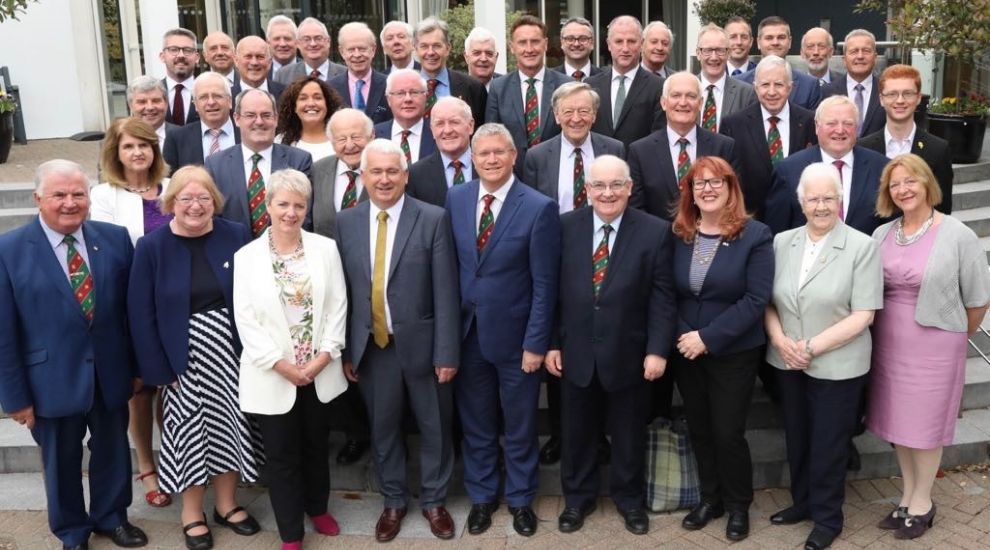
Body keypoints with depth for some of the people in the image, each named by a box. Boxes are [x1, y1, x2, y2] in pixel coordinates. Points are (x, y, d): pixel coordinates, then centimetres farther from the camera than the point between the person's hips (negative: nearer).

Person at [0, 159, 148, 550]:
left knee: (112, 449, 20)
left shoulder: (115, 238, -4)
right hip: (53, 379, -2)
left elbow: (131, 309, 1)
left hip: (110, 373, 2)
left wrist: (137, 365, 4)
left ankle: (111, 517, 44)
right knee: (62, 460, 17)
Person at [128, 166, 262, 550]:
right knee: (190, 431, 8)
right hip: (183, 358, -2)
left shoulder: (236, 236, -4)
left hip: (231, 351, 2)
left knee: (229, 425, 13)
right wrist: (159, 370, -11)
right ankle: (192, 514, 26)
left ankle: (227, 503, 32)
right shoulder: (152, 247, -8)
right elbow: (141, 315, -7)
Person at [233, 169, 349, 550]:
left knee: (317, 446, 18)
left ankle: (318, 508, 42)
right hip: (273, 376, -2)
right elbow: (246, 320, -8)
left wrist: (323, 356, -11)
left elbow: (338, 306, -1)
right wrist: (283, 366, -13)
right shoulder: (246, 257, -5)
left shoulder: (326, 248, -1)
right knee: (282, 455, 8)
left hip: (319, 372, 2)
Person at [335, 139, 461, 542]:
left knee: (434, 427, 13)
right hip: (372, 347, 2)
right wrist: (344, 350, 1)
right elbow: (344, 290, 3)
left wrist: (447, 352, -11)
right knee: (383, 428, 16)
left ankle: (434, 501, 33)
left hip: (421, 344, -2)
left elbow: (445, 292, -9)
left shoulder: (433, 219, -8)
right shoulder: (346, 222, 1)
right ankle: (393, 501, 35)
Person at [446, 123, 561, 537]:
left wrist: (536, 343, -13)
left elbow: (544, 283, -12)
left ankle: (520, 499, 35)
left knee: (520, 426, 14)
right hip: (467, 332, 3)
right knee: (475, 424, 17)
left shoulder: (539, 207, -13)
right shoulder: (455, 199, 0)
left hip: (514, 335, -3)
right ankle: (481, 496, 36)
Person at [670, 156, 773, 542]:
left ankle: (738, 506, 26)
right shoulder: (678, 234, 1)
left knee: (728, 433, 3)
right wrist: (681, 336, -9)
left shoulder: (754, 235, -10)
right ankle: (710, 498, 33)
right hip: (686, 350, 4)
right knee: (699, 430, 14)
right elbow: (669, 293, 6)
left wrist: (708, 337, -20)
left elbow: (756, 299, -16)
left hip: (733, 353, -4)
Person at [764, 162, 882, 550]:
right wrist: (779, 339, -11)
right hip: (787, 363, 4)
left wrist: (813, 347, -17)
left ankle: (827, 518, 28)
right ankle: (802, 502, 37)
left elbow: (863, 315, -13)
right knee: (796, 439, 16)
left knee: (828, 444, 8)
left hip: (837, 366, -4)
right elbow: (768, 300, 7)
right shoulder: (782, 242, 3)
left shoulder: (862, 246, -9)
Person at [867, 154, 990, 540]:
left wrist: (954, 337, 8)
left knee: (925, 424, 8)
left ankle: (923, 502, 27)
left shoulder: (958, 236, -11)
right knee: (899, 421, 14)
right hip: (888, 344, 4)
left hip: (933, 346, -4)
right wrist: (886, 334, 6)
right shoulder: (881, 235, 2)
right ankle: (907, 496, 32)